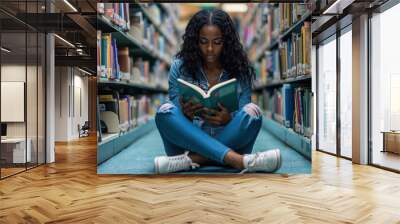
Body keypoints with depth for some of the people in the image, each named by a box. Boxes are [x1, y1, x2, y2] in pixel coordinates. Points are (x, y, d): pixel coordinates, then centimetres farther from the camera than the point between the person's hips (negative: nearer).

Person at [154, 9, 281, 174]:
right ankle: (235, 160, -35)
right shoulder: (180, 67, 2)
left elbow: (244, 119, 0)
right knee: (165, 111, -27)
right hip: (188, 141, 1)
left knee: (252, 111, -25)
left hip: (228, 140, 0)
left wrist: (228, 120, -23)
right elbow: (175, 120, 0)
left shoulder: (240, 70, 3)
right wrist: (186, 115, -24)